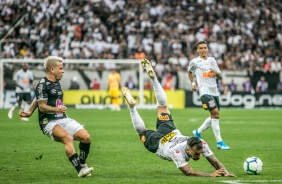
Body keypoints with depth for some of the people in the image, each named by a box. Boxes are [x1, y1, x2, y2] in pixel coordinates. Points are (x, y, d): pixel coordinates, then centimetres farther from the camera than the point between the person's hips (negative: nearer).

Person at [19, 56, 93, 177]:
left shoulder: (56, 83, 17)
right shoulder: (42, 85, -10)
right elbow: (42, 106, -15)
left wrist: (29, 112, 20)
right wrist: (56, 109, -30)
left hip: (63, 119, 8)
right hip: (49, 122, -8)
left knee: (86, 137, -9)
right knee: (67, 137, -34)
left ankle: (82, 164, 15)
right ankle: (80, 170, -38)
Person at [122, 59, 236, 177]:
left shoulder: (201, 144, -37)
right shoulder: (177, 151, -50)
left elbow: (214, 161, -32)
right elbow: (189, 172, -51)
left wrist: (225, 172, -52)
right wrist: (211, 175, -61)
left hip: (172, 133, 4)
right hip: (156, 144, -4)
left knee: (162, 105, 25)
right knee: (142, 132, 30)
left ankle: (152, 76, 30)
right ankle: (132, 106, 43)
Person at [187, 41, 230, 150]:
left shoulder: (212, 60, 13)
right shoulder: (194, 62, 2)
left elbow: (220, 77, 16)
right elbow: (189, 72, 21)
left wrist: (216, 73, -7)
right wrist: (193, 83, 7)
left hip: (214, 91, 6)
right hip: (205, 91, -6)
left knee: (214, 116, 11)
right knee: (215, 113, -18)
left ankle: (198, 132, 33)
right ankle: (219, 142, -16)